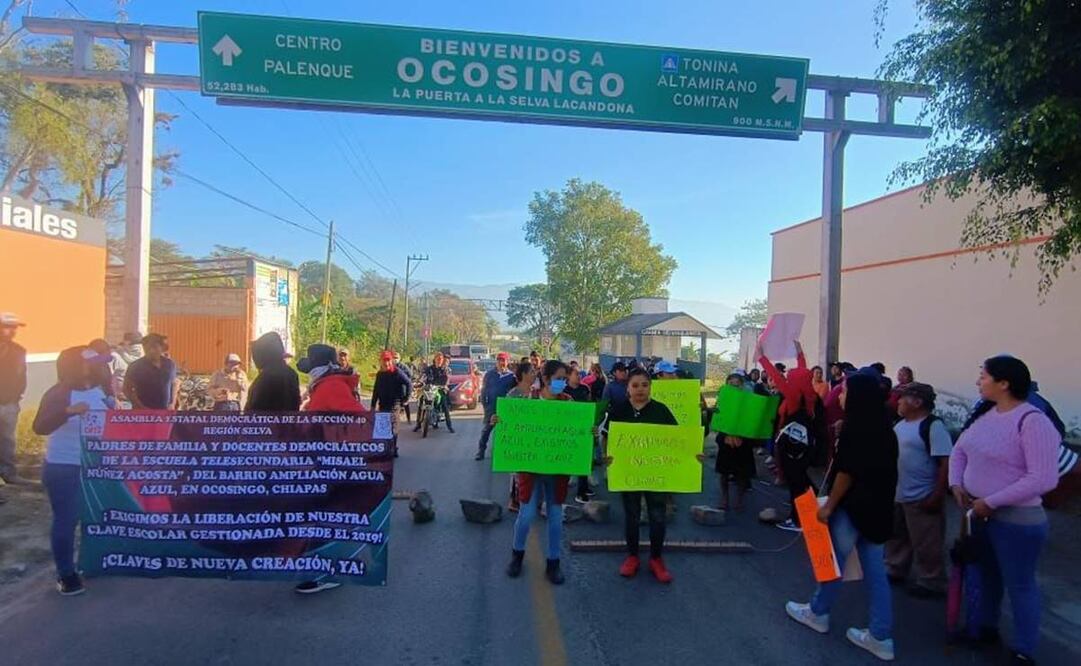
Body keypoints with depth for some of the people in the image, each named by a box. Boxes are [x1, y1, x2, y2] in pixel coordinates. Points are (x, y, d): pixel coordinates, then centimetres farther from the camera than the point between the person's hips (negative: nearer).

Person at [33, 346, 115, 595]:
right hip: (63, 469, -6)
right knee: (66, 520, 1)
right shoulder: (58, 394, -14)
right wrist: (68, 411, -40)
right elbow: (39, 427, -27)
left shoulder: (99, 389, 4)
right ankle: (66, 574, 15)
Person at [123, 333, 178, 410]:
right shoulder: (136, 366, -4)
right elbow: (127, 389, -4)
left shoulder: (169, 364, 7)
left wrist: (173, 404, 7)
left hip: (165, 412, 3)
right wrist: (142, 408, -12)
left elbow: (175, 383, 19)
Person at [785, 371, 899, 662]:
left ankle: (818, 613, 27)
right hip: (878, 506, 8)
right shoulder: (884, 429, 7)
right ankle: (880, 636, 14)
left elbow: (846, 471, -20)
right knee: (875, 569, 10)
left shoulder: (855, 427, -17)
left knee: (834, 560, 10)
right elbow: (885, 470, 13)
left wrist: (828, 505, -13)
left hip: (852, 507, -8)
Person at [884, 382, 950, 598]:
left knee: (926, 544, 4)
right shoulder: (901, 424, 8)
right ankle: (894, 570, 36)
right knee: (896, 536, 21)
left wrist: (937, 496, -23)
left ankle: (930, 582, 19)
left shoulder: (933, 426, -18)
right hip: (896, 495, 9)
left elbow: (946, 462, -22)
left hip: (922, 498, -9)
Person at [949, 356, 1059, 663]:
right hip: (979, 513, 8)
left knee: (1019, 584, 7)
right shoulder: (986, 415, 4)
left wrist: (991, 502, -21)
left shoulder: (1033, 421, -20)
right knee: (987, 574, 23)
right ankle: (986, 627, 42)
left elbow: (1042, 479, -25)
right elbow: (960, 450, 14)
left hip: (1016, 520, -8)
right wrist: (956, 484, -3)